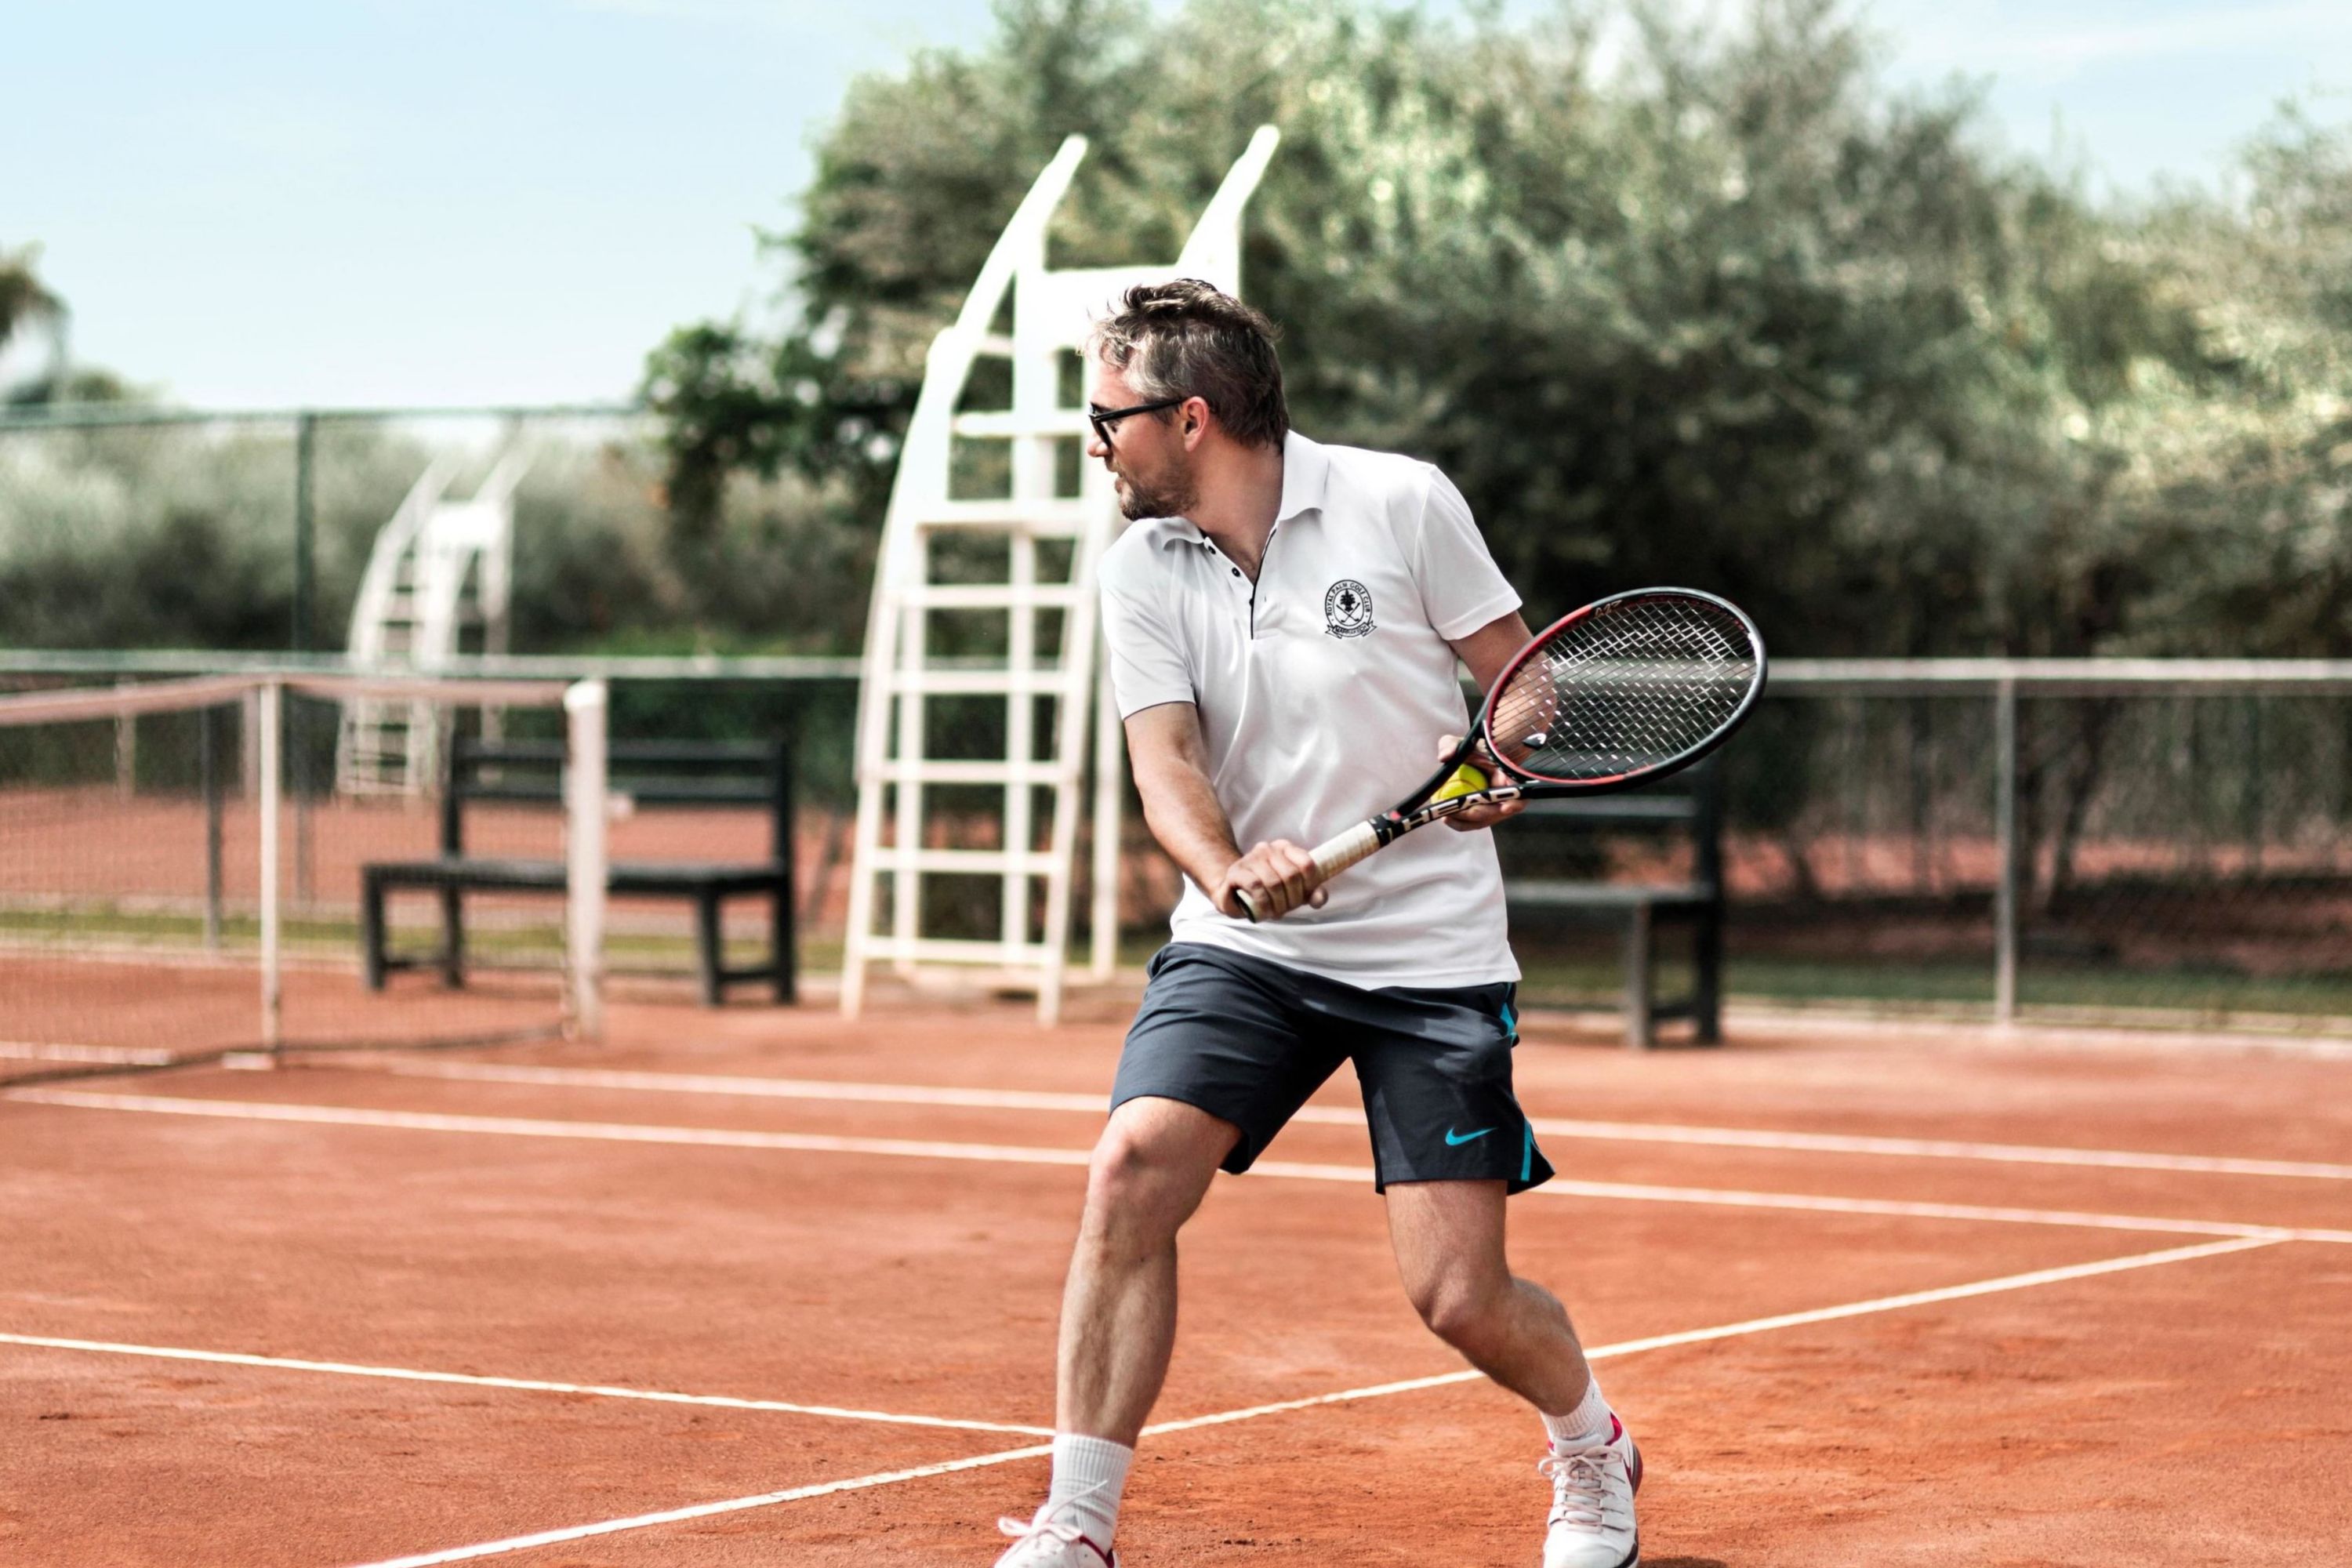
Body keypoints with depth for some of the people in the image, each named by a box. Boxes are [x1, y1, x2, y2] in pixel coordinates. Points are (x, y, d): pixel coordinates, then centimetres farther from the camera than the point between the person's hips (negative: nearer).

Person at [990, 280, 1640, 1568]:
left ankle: (1593, 1453, 28)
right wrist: (1226, 868, -30)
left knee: (1458, 1297, -6)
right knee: (1131, 1170, -22)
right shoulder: (1140, 571, 1)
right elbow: (1166, 759, -9)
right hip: (1242, 947, 3)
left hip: (1430, 952, -2)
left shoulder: (1403, 504, -7)